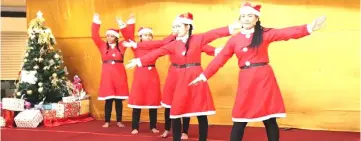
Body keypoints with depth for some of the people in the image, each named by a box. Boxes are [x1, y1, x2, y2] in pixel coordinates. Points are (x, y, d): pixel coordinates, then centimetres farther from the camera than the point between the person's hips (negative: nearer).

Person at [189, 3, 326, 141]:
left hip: (264, 78, -1)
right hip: (246, 81, 1)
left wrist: (308, 28, -24)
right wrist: (204, 75, 6)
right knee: (239, 121, 2)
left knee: (269, 119, 4)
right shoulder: (234, 40, 8)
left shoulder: (265, 34, 2)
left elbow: (286, 33, -10)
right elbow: (220, 59, 9)